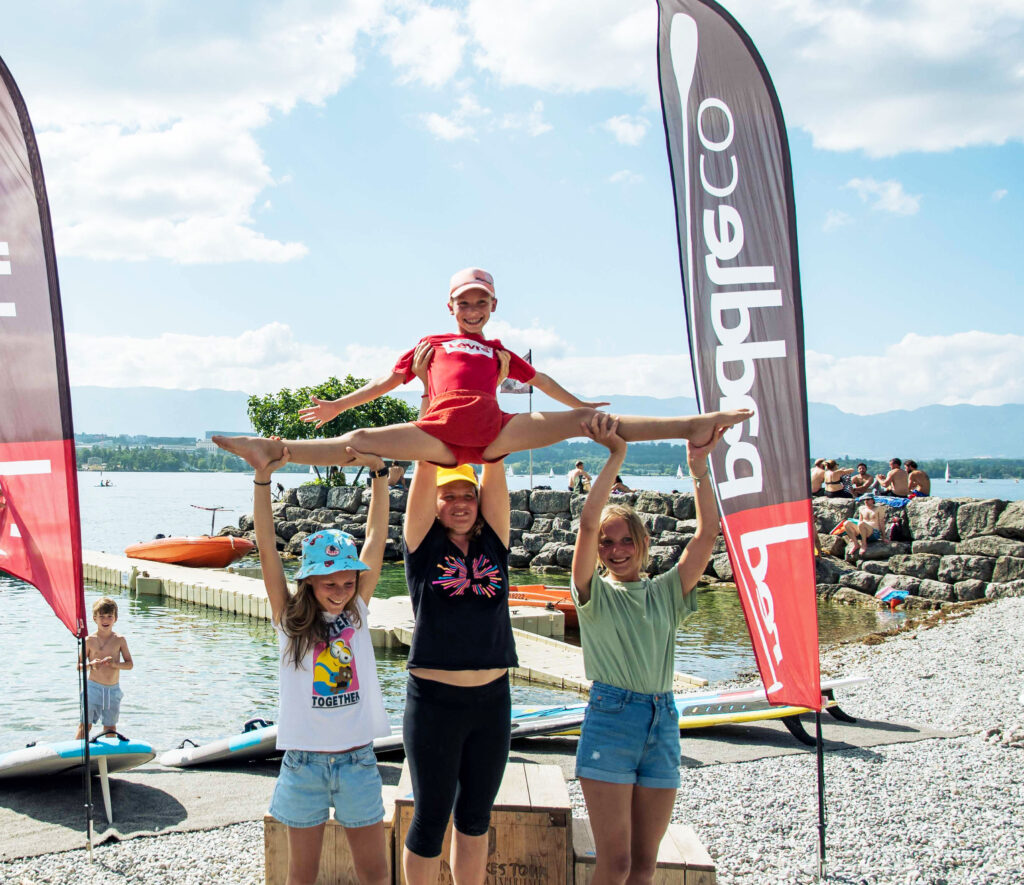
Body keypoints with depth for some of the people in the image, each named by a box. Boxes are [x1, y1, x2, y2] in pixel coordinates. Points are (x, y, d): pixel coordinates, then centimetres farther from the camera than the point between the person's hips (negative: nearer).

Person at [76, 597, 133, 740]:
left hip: (113, 689, 2)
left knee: (110, 726, 12)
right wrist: (90, 665, -19)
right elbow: (79, 666, 2)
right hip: (93, 687, -2)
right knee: (85, 724, -2)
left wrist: (115, 664, -17)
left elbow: (130, 664, 1)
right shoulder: (89, 640, -3)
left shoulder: (120, 640, 0)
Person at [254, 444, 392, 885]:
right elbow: (267, 547, -12)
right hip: (304, 761, -1)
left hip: (357, 759, 1)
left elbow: (376, 537, -5)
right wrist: (263, 478, -21)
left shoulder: (358, 608, 2)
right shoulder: (289, 617, -3)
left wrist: (379, 472, -14)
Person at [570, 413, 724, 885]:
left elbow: (708, 532, 1)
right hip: (610, 717, -3)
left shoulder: (666, 592, 10)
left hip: (663, 721, 4)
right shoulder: (594, 591, 1)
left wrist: (699, 465, -3)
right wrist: (615, 457, -16)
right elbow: (587, 523, -14)